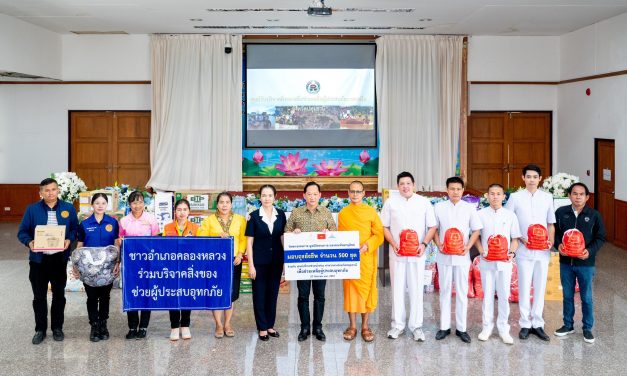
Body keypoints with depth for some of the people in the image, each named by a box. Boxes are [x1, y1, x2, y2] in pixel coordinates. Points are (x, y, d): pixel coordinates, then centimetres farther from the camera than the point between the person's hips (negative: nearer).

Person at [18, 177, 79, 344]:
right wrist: (29, 242, -20)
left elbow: (75, 228, 6)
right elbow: (22, 232, 0)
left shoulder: (68, 208, 1)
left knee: (59, 295, 11)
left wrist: (69, 240, -14)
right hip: (38, 259, -1)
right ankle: (40, 329, 20)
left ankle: (57, 327, 25)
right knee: (39, 296, 7)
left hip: (60, 259, 1)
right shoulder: (32, 209, -2)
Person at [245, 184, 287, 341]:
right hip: (259, 262, -2)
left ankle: (270, 325, 24)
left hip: (276, 261, 3)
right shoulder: (254, 216, -5)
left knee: (273, 293, 11)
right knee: (259, 294, 4)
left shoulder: (280, 215, 2)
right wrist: (251, 265, -8)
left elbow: (283, 238, 8)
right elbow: (249, 242, -4)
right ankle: (262, 328, 15)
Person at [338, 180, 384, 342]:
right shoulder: (342, 214, 6)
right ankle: (352, 326, 14)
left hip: (367, 257, -1)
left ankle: (365, 326, 14)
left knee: (366, 289, 3)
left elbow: (379, 234, -1)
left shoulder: (371, 212, 1)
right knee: (350, 289, 4)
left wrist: (366, 246, -16)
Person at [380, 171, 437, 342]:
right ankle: (397, 324, 17)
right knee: (397, 289, 6)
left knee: (416, 289, 3)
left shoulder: (424, 202, 1)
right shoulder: (390, 202, 3)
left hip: (417, 254, 0)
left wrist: (424, 244, -11)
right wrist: (393, 244, -8)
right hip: (397, 253, 1)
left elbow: (432, 227, 3)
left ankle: (416, 325, 12)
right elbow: (384, 227, 6)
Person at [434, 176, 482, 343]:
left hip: (462, 256, 0)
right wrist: (439, 245, -8)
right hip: (444, 256, 0)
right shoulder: (439, 207, 2)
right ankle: (444, 326, 15)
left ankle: (461, 328, 12)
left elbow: (476, 230, 4)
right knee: (445, 291, 7)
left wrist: (468, 247, -9)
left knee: (462, 292, 4)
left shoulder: (470, 208, 1)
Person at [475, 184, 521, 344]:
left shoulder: (510, 215, 3)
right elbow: (476, 236, 7)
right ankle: (487, 326, 18)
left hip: (504, 262, 0)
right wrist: (482, 252, -8)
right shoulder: (481, 214, 2)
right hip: (487, 261, 0)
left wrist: (512, 253, -10)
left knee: (504, 295, 4)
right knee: (487, 294, 7)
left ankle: (503, 328, 15)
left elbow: (515, 238, 6)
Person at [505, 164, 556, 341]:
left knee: (540, 287, 7)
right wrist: (521, 239, -9)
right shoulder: (515, 197, 0)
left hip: (543, 251, 2)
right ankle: (525, 324, 13)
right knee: (524, 287, 2)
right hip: (524, 251, -2)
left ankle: (537, 324, 17)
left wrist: (550, 241, -5)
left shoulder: (547, 197, 7)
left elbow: (550, 224, 12)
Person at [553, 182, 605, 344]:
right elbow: (555, 232, 7)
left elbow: (600, 237, -1)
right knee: (567, 295, 14)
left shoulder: (594, 215, -5)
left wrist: (590, 251, -16)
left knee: (586, 297, 7)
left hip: (585, 263, -2)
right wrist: (558, 245, -12)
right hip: (566, 262, 2)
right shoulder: (561, 212, -1)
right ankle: (568, 325, 28)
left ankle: (587, 328, 20)